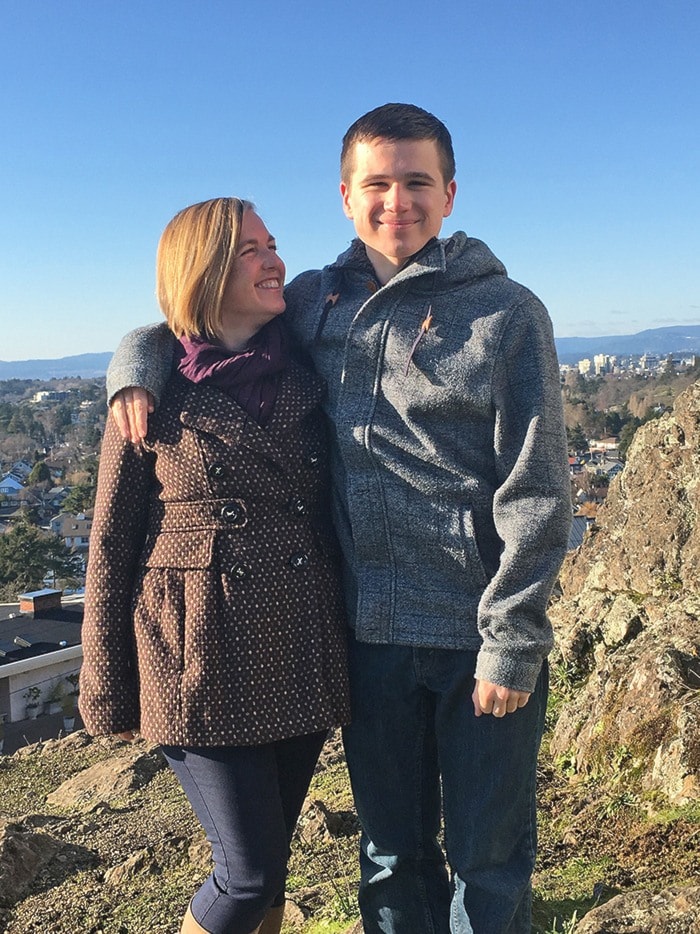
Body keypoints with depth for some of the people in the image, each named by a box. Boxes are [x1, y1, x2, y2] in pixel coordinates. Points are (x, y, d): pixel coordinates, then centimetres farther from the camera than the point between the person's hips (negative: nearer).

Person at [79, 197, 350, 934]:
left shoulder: (305, 380, 5)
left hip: (300, 662, 4)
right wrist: (108, 691, -1)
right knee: (249, 874, 0)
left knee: (268, 861, 15)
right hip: (203, 666, -4)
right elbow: (111, 544, -3)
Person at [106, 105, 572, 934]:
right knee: (393, 856, 20)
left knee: (488, 865, 12)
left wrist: (511, 642, -13)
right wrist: (138, 358, -1)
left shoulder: (504, 314, -6)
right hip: (368, 631, 4)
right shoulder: (313, 302, 6)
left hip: (476, 639, -3)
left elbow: (535, 492, -9)